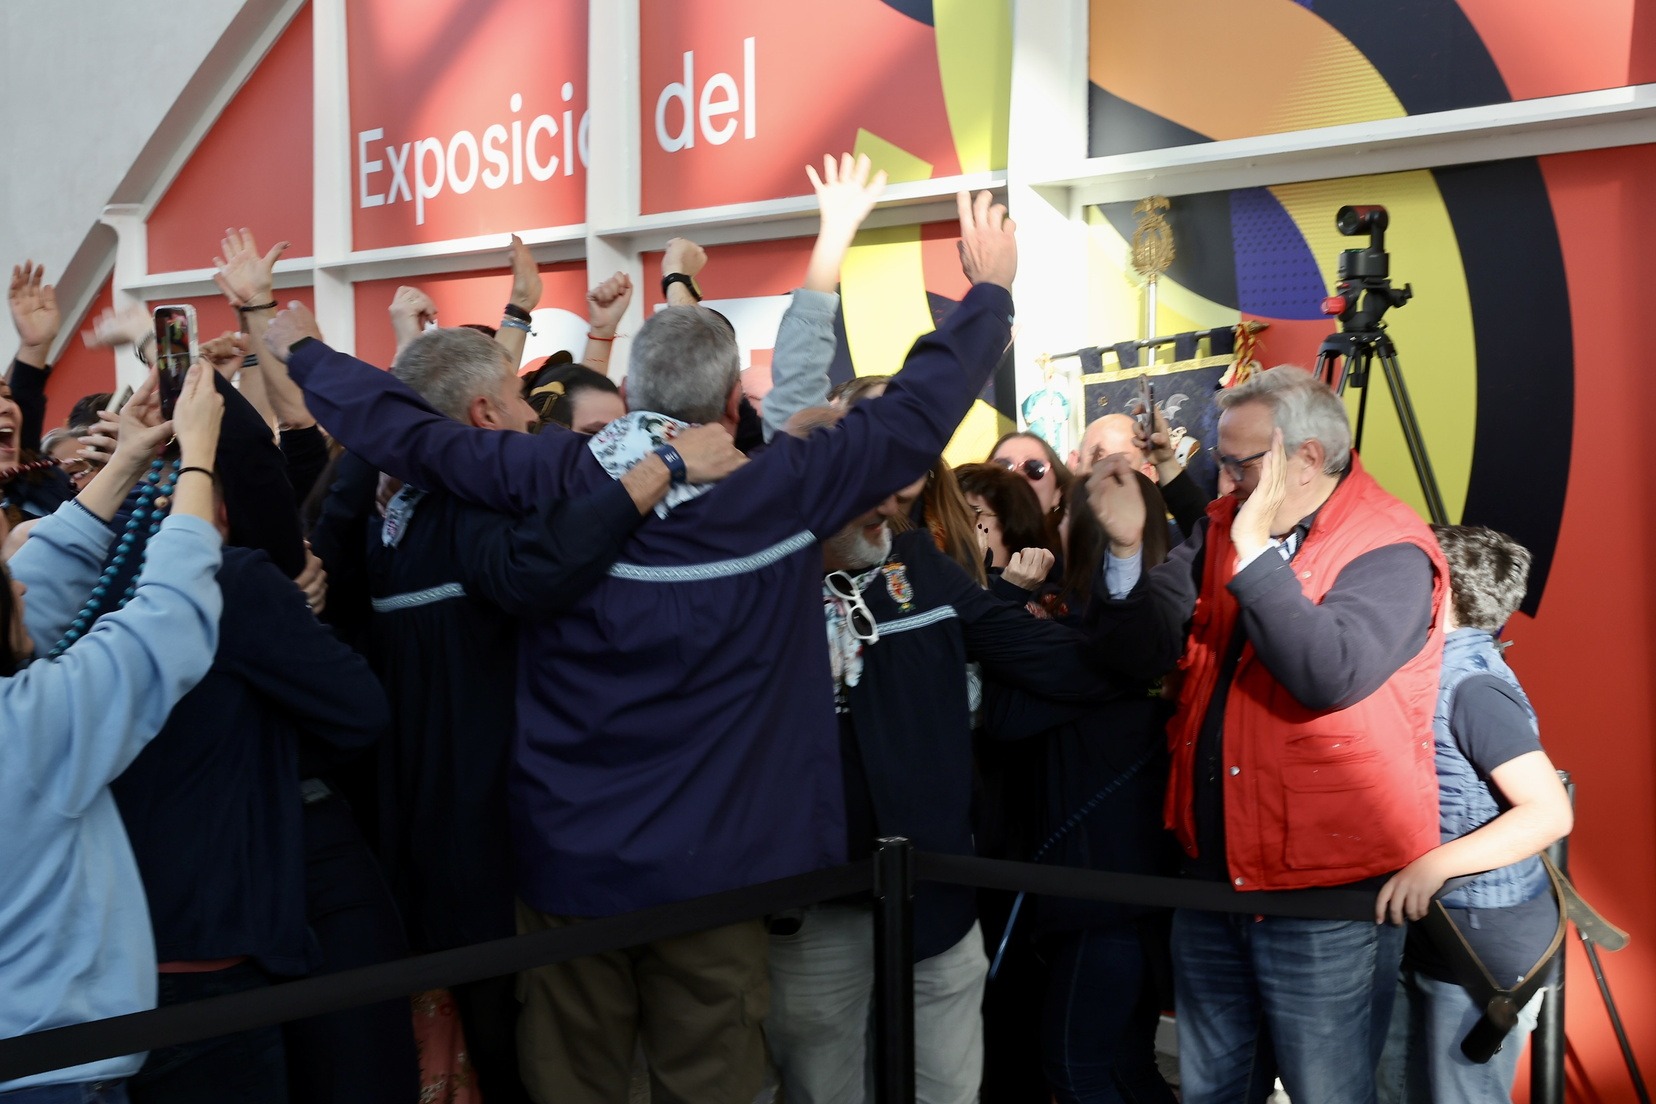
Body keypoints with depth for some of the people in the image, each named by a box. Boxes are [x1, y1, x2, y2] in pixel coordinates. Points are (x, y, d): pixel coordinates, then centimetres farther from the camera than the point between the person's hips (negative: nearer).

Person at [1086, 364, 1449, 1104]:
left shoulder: (1390, 553, -14)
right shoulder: (1222, 526, 6)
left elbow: (1331, 675, -30)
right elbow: (1151, 649, -1)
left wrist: (1256, 552, -30)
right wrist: (1127, 547, -15)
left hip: (1328, 894, -6)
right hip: (1213, 872, 7)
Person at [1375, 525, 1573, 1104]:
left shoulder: (1472, 685, -20)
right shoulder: (1439, 670, 7)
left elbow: (1551, 812, -28)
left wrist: (1434, 866, -34)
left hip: (1487, 942, -9)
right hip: (1427, 931, 9)